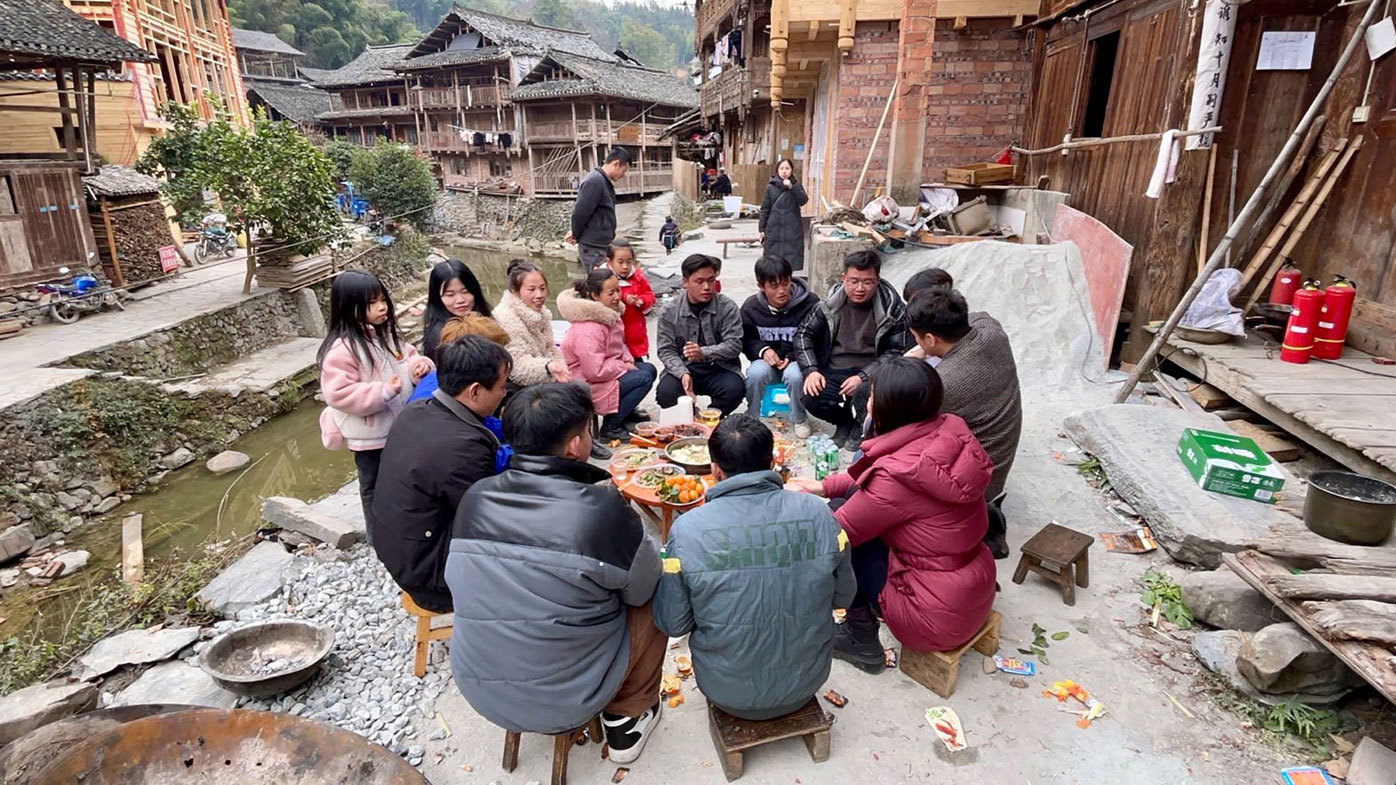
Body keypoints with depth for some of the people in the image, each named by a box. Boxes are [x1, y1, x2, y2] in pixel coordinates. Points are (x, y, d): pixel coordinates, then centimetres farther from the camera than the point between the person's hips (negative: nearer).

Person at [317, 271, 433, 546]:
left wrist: (419, 365, -10)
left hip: (399, 425, 8)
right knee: (376, 487, 13)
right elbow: (338, 394, -25)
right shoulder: (342, 348, -23)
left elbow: (408, 356, 14)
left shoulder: (387, 332, 2)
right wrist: (383, 391, -31)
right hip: (370, 435, -7)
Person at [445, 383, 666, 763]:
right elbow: (642, 587, -8)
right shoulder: (603, 511, -25)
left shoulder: (474, 498, -10)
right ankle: (626, 718, 24)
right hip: (566, 702, -5)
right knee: (656, 600, 12)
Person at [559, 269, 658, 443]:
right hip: (587, 385, -10)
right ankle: (611, 426, -9)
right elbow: (595, 371, -29)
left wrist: (628, 361, 0)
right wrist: (624, 367, -16)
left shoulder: (609, 313, 4)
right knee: (644, 378, -19)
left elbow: (619, 344, 20)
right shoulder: (588, 329, -27)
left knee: (649, 368, 8)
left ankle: (625, 411, 19)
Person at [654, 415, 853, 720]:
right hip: (806, 685, 2)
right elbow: (843, 597, -2)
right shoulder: (816, 513, -16)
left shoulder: (687, 529, -21)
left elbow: (672, 624, -10)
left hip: (729, 694, -1)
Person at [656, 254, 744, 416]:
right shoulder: (669, 311, -2)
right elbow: (666, 351, -4)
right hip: (684, 368, 0)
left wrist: (704, 353, -29)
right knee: (665, 392, -28)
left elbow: (734, 345, -11)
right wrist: (683, 374, -24)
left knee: (734, 389, -31)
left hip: (719, 368, 0)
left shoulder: (728, 307, -5)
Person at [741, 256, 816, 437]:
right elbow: (746, 341, 6)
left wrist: (793, 357, -22)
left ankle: (798, 419, -5)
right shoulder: (750, 307, -5)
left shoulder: (809, 305, -14)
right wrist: (763, 350, -15)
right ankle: (751, 417, -3)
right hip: (766, 360, 2)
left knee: (795, 375, -35)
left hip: (796, 360, -1)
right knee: (755, 373, -32)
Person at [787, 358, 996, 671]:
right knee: (851, 502, 7)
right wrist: (824, 486, 9)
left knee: (841, 522, -2)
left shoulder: (897, 474, -29)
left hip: (938, 618, -7)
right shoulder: (950, 431, -7)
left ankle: (861, 639, 12)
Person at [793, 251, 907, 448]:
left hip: (869, 374, -2)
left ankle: (861, 426, 4)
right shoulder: (831, 302, 2)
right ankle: (844, 421, 11)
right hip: (833, 372, 3)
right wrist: (811, 371, -10)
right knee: (811, 398, -25)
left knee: (865, 393, -36)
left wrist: (863, 376, -19)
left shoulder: (891, 307, -5)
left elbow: (896, 351, -7)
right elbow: (804, 334, 6)